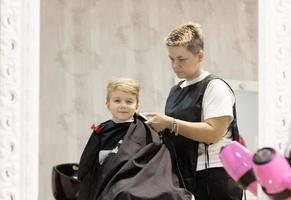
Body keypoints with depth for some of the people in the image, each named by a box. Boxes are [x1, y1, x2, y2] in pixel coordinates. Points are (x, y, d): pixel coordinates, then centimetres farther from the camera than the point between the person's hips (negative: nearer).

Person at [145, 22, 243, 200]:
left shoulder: (215, 87, -5)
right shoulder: (176, 91, 19)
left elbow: (213, 132, -18)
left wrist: (170, 123, -18)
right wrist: (160, 129, 5)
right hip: (184, 177, 7)